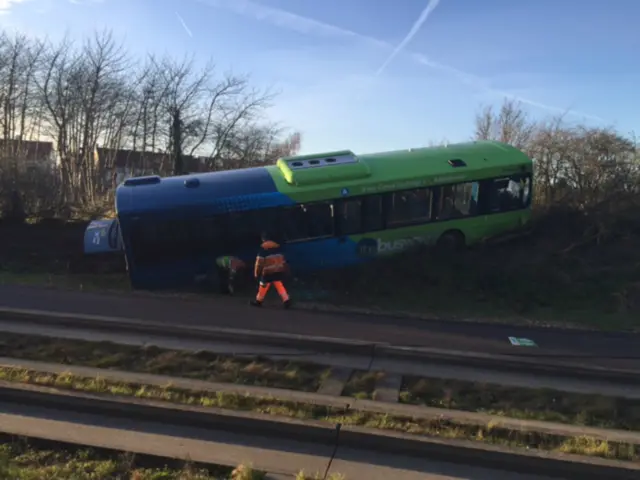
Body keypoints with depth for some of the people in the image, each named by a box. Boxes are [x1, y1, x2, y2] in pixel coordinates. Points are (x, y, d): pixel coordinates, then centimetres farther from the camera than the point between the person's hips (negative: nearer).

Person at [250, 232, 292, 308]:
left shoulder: (263, 247, -9)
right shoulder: (277, 246, 10)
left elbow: (260, 261, -11)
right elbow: (282, 258, 14)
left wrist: (256, 272, -4)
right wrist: (284, 269, 21)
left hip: (268, 271, -5)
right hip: (279, 270, 6)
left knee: (263, 286, 9)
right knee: (279, 285, 10)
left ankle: (258, 301, 22)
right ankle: (286, 300, -3)